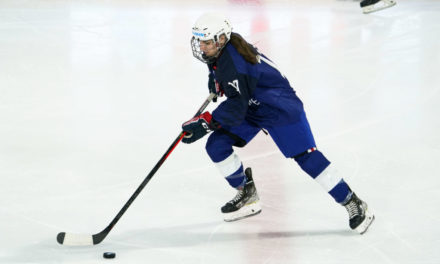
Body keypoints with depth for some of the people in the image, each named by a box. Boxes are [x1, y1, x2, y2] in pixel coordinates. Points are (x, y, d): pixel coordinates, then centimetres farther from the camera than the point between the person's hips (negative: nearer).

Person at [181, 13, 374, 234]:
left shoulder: (233, 64, -31)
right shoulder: (219, 52, -3)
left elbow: (236, 107, -33)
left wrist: (206, 122, -34)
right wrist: (217, 81, 12)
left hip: (282, 109, -9)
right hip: (250, 108, 9)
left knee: (306, 155, -12)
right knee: (216, 145, -2)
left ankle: (353, 204, -2)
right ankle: (248, 195, 14)